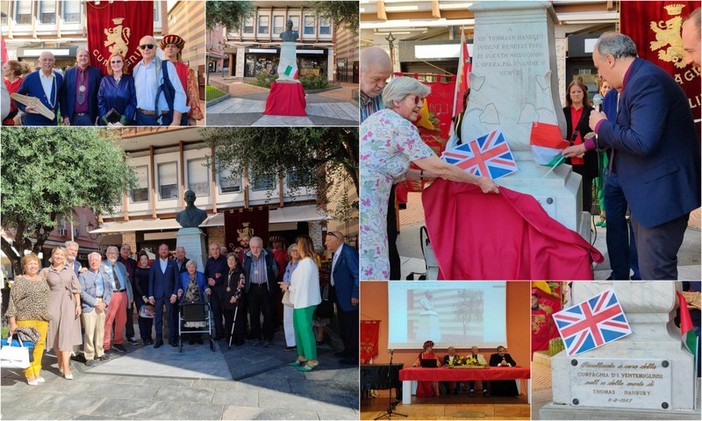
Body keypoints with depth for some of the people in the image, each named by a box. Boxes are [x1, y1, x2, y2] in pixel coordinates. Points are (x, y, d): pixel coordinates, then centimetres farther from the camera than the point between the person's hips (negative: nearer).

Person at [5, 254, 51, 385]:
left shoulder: (42, 280, 14)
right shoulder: (20, 281, -2)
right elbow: (13, 301, -6)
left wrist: (48, 317, 17)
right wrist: (12, 321, -11)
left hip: (42, 319, 5)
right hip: (26, 319, -5)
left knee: (40, 345, 6)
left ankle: (37, 371, 18)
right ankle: (30, 374, 6)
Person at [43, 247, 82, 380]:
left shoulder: (70, 271, 9)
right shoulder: (46, 271, 5)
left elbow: (76, 289, 8)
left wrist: (78, 305, 2)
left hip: (68, 304, 0)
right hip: (53, 304, 0)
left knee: (66, 334, -7)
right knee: (56, 334, 3)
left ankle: (66, 368, -10)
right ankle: (61, 363, 15)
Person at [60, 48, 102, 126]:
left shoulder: (96, 72, 2)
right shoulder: (68, 73, 6)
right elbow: (63, 95, 5)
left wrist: (99, 114, -3)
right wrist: (65, 115, -1)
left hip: (90, 117, -1)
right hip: (73, 117, 1)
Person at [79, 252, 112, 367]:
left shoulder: (105, 275, 16)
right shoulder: (83, 275, 1)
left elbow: (109, 289, 12)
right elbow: (82, 292, -8)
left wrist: (105, 302, -5)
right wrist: (95, 303, -13)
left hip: (102, 305, 5)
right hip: (89, 306, -4)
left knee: (100, 330, 10)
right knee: (89, 332, -6)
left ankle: (99, 353, 22)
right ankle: (89, 356, 0)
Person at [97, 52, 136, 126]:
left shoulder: (129, 80, 1)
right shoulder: (105, 80, 5)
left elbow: (133, 102, -5)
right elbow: (100, 102, 1)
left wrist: (122, 122, -14)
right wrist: (108, 122, -11)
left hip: (125, 123, -1)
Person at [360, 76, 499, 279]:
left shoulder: (380, 119, 18)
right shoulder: (402, 126, -10)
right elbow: (439, 167, -9)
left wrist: (425, 175, 20)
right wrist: (479, 181, 1)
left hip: (366, 199, 10)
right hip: (365, 200, -10)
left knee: (370, 263, 13)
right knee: (371, 267, -5)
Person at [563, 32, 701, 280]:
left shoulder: (647, 80, -21)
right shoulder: (639, 78, 11)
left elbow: (642, 141, -30)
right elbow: (626, 131, 25)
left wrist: (602, 125, -14)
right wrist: (586, 146, 31)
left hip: (661, 191, -11)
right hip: (646, 189, 11)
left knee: (655, 271, -5)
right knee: (647, 262, 20)